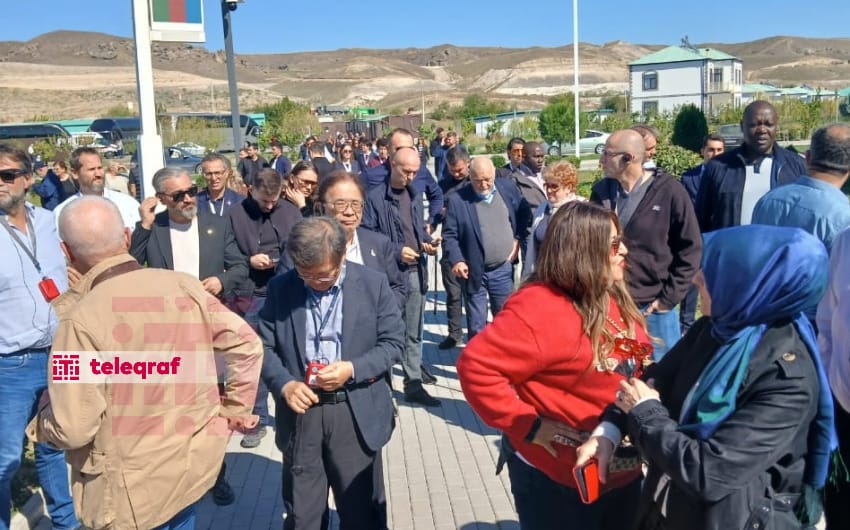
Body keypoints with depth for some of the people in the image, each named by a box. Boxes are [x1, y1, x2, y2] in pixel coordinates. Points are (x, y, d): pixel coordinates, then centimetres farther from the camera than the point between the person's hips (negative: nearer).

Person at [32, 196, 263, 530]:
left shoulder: (82, 320, -23)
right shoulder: (183, 285, -8)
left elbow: (73, 429, -22)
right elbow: (246, 344, -4)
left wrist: (42, 417, 1)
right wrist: (235, 407, 9)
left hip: (133, 488, -5)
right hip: (192, 463, 5)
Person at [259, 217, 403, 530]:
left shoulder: (374, 283, -5)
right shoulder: (280, 288, 0)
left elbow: (393, 341, -3)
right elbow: (264, 345, 4)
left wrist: (353, 369, -18)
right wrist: (284, 384, -15)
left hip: (356, 413, -1)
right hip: (301, 413, 2)